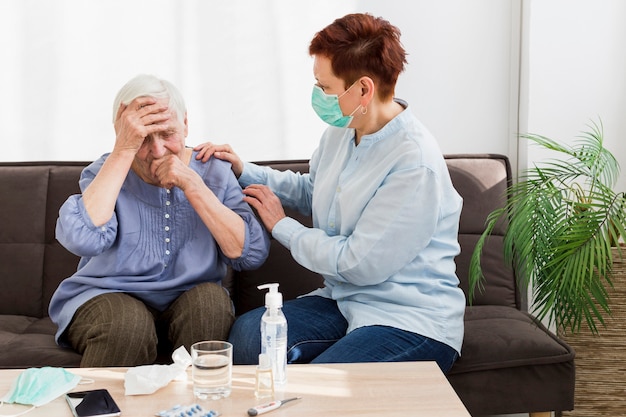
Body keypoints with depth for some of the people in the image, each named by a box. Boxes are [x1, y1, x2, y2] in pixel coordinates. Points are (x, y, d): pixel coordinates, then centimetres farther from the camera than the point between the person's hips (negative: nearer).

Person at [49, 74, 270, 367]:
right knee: (128, 321, -32)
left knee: (211, 299, -28)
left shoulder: (213, 172, -1)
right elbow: (82, 239, -26)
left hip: (191, 302, 2)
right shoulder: (105, 173, -4)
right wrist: (124, 150, -23)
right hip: (110, 298, -2)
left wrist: (191, 184, -19)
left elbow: (252, 254, -13)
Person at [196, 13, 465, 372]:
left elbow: (358, 264, -21)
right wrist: (243, 171, 15)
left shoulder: (415, 164, -23)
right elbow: (310, 191, 27)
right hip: (345, 300, 8)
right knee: (246, 334, -19)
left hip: (412, 320, -7)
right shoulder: (341, 131, 6)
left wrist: (281, 226, -7)